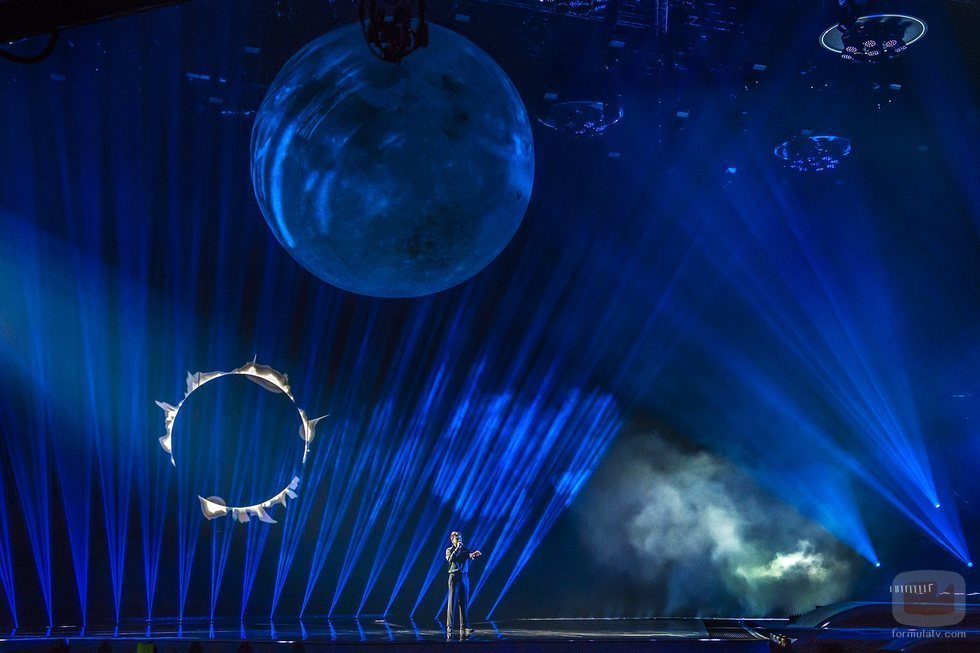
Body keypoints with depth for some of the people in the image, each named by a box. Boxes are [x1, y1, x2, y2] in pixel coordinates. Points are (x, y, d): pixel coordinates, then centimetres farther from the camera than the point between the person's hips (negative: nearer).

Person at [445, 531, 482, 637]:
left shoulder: (465, 549, 12)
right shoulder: (449, 550, 5)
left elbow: (470, 555, -8)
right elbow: (450, 559, -16)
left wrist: (474, 554, -31)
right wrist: (457, 548, -17)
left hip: (464, 577, 3)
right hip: (454, 576, -3)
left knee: (463, 602, 3)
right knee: (452, 602, -7)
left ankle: (464, 627, 4)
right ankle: (449, 627, -8)